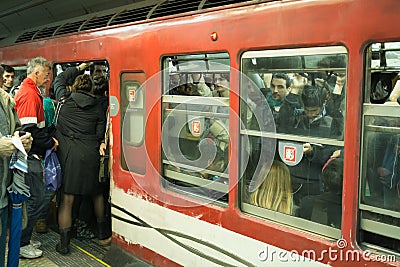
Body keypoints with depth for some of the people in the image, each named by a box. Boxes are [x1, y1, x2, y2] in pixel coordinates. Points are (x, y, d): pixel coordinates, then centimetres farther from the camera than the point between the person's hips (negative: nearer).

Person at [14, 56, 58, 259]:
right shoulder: (29, 94, -17)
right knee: (37, 200, -4)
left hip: (30, 155, 11)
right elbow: (30, 129, -24)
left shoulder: (29, 90, 16)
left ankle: (23, 239, 28)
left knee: (33, 200, 17)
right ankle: (21, 244, 8)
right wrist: (51, 142, -11)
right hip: (30, 156, -11)